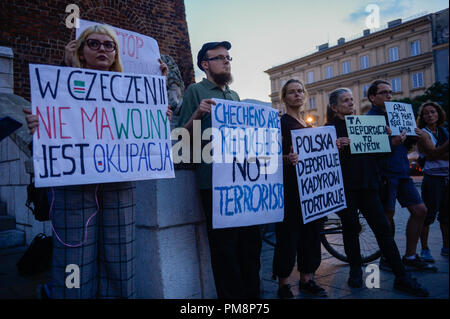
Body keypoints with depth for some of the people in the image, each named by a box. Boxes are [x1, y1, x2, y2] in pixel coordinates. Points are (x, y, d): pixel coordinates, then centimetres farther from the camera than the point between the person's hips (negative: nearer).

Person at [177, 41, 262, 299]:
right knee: (225, 244, -1)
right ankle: (232, 296, 15)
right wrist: (197, 114, -22)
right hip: (215, 180, -6)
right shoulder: (196, 91, 2)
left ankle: (252, 293, 26)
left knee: (251, 240, 11)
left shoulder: (235, 95, 21)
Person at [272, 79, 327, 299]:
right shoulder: (280, 122, -3)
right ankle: (283, 283, 9)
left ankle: (306, 278, 23)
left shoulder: (307, 124, 18)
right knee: (288, 233, -4)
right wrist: (288, 159, -31)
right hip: (289, 185, -7)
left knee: (311, 230, 10)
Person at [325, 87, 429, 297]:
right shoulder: (330, 128, 2)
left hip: (367, 184, 4)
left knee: (382, 228, 0)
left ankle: (401, 277, 6)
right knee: (350, 228, 5)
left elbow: (377, 151, 17)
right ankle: (355, 270, 24)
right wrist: (336, 148, -26)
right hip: (345, 186, -3)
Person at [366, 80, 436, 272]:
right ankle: (386, 259, 14)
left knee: (420, 210, 7)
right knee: (388, 214, -1)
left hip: (401, 172, 8)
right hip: (385, 173, -8)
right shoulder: (370, 118, -7)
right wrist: (392, 143, -30)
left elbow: (404, 145, 21)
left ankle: (410, 257, 18)